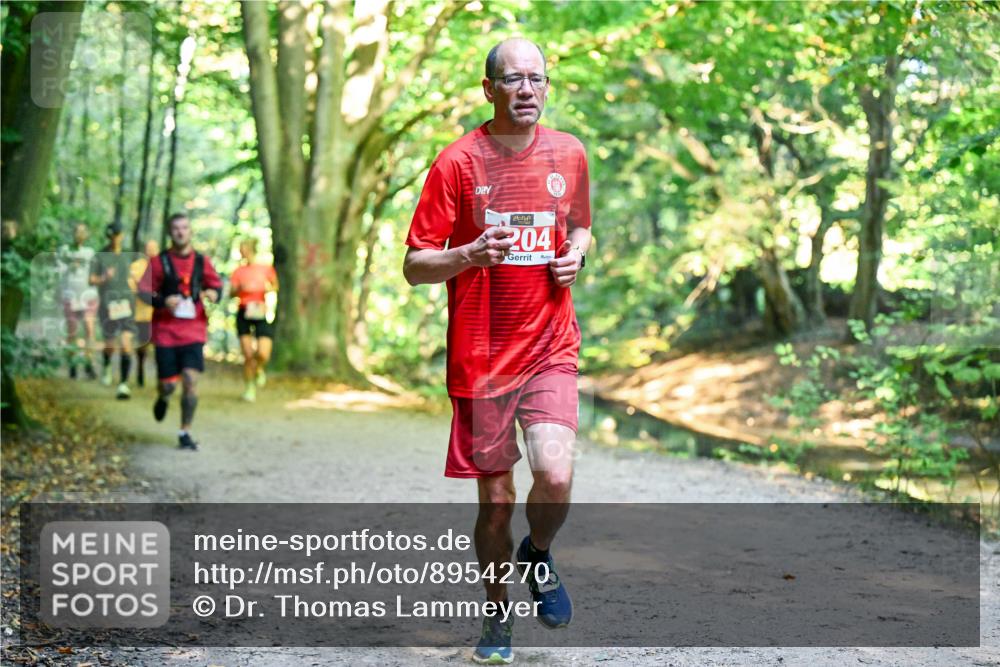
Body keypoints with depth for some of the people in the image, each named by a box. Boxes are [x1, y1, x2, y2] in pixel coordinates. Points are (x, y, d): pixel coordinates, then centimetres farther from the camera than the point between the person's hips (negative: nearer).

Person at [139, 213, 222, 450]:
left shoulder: (201, 262, 5)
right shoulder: (159, 262, -1)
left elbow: (216, 285, 16)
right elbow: (143, 291, 0)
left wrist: (213, 294, -8)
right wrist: (162, 301, -19)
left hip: (194, 331, 1)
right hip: (165, 332, -1)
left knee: (191, 380, -10)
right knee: (168, 384, 2)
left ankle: (185, 433, 2)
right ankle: (163, 398, 42)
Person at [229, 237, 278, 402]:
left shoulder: (266, 269, 4)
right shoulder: (239, 271, 4)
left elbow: (275, 286, 18)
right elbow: (232, 292, -1)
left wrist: (268, 289, -4)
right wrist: (240, 288, -22)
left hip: (261, 314, 0)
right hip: (244, 314, 0)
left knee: (263, 354, -13)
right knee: (248, 355, -4)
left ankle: (260, 369, 24)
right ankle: (250, 387, 14)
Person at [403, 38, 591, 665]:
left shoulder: (569, 154, 5)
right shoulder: (458, 162, -6)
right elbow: (415, 266, -5)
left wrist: (576, 254, 1)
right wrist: (470, 254, -24)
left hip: (550, 348, 2)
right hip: (481, 355, -2)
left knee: (555, 476, -18)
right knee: (496, 499, 5)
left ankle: (538, 554, 16)